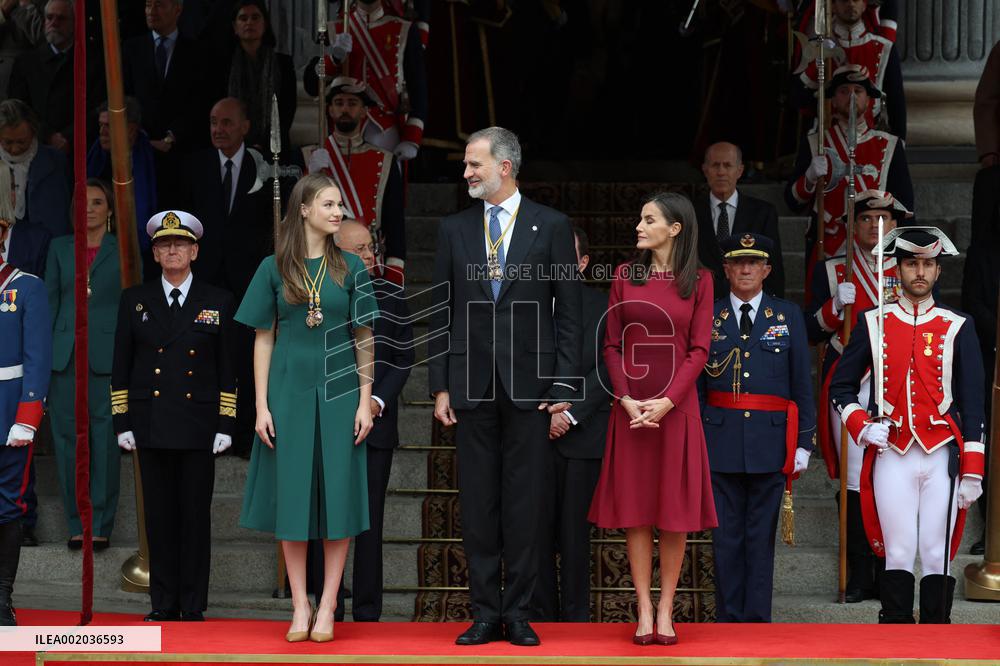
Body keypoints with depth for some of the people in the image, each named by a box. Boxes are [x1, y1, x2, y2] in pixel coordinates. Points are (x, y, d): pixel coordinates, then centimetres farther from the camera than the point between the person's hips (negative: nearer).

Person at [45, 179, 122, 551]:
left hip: (107, 357, -3)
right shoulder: (60, 248, 14)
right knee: (68, 439, 2)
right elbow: (50, 302, 13)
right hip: (65, 356, 3)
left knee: (105, 441, -5)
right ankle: (77, 524, 10)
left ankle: (101, 525, 1)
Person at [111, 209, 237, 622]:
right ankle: (163, 604, 10)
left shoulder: (218, 303, 6)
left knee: (196, 517, 0)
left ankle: (193, 607, 6)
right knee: (159, 516, 4)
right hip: (152, 428, 1)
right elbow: (121, 366, 8)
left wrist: (225, 426, -1)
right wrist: (122, 423, 2)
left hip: (198, 428, -1)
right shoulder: (134, 301, 8)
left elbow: (227, 369, 6)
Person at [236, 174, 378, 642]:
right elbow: (263, 340, 3)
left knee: (338, 494, 0)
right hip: (289, 392, 0)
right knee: (292, 495, 2)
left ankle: (327, 606, 6)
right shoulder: (274, 268, 2)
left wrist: (365, 402, -2)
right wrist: (261, 407, -2)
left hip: (339, 393, 0)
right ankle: (300, 607, 9)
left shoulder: (350, 268, 3)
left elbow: (364, 340, 4)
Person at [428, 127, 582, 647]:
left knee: (525, 503, 1)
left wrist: (564, 387, -5)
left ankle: (518, 613, 7)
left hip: (529, 382, -2)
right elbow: (442, 313, 10)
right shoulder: (453, 229, 9)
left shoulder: (552, 227, 2)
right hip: (471, 384, 2)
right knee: (477, 503, 4)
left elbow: (568, 313, 1)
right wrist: (440, 386, 3)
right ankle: (485, 613, 10)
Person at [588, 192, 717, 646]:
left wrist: (668, 400, -14)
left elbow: (698, 350, -3)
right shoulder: (625, 276, 6)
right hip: (631, 406, 1)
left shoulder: (699, 281, 2)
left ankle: (666, 610, 8)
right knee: (635, 507, 1)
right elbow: (612, 346, 4)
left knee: (675, 508, 1)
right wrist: (626, 399, -9)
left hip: (676, 407, -1)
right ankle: (644, 611, 5)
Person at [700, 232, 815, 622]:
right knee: (726, 535, 2)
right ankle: (728, 618, 9)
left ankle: (757, 618, 7)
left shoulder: (788, 317, 7)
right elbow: (694, 386, 9)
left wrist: (804, 443, 1)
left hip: (770, 442, 0)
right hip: (722, 442, 0)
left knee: (762, 535, 2)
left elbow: (803, 385, 6)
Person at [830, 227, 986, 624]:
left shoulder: (958, 328, 7)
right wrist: (863, 428, -5)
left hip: (942, 456, 0)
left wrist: (972, 472, 0)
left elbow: (973, 405, 6)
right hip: (892, 457, 0)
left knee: (937, 556, 0)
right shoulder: (873, 323, 8)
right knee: (898, 555, -2)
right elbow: (840, 388, 13)